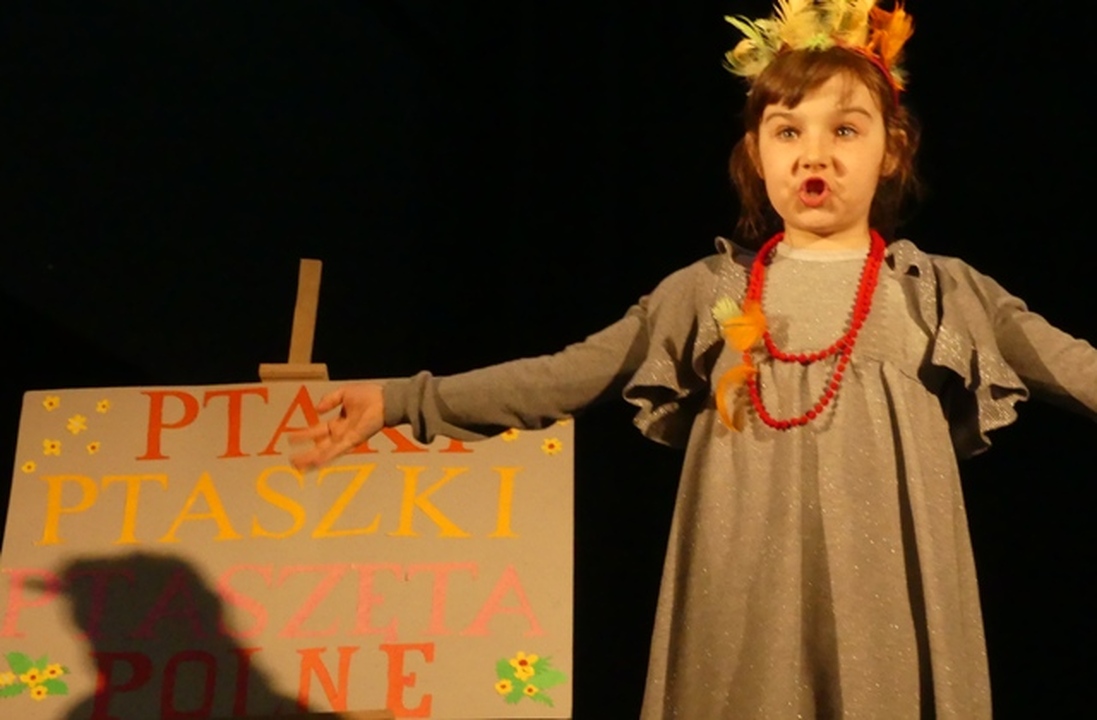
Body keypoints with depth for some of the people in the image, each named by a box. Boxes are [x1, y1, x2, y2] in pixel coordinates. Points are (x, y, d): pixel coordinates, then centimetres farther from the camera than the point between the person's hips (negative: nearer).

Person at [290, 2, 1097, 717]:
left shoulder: (939, 291, 6)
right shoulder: (708, 291, 7)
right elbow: (567, 374, 3)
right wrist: (408, 400, -4)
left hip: (884, 600, 0)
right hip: (746, 605, 1)